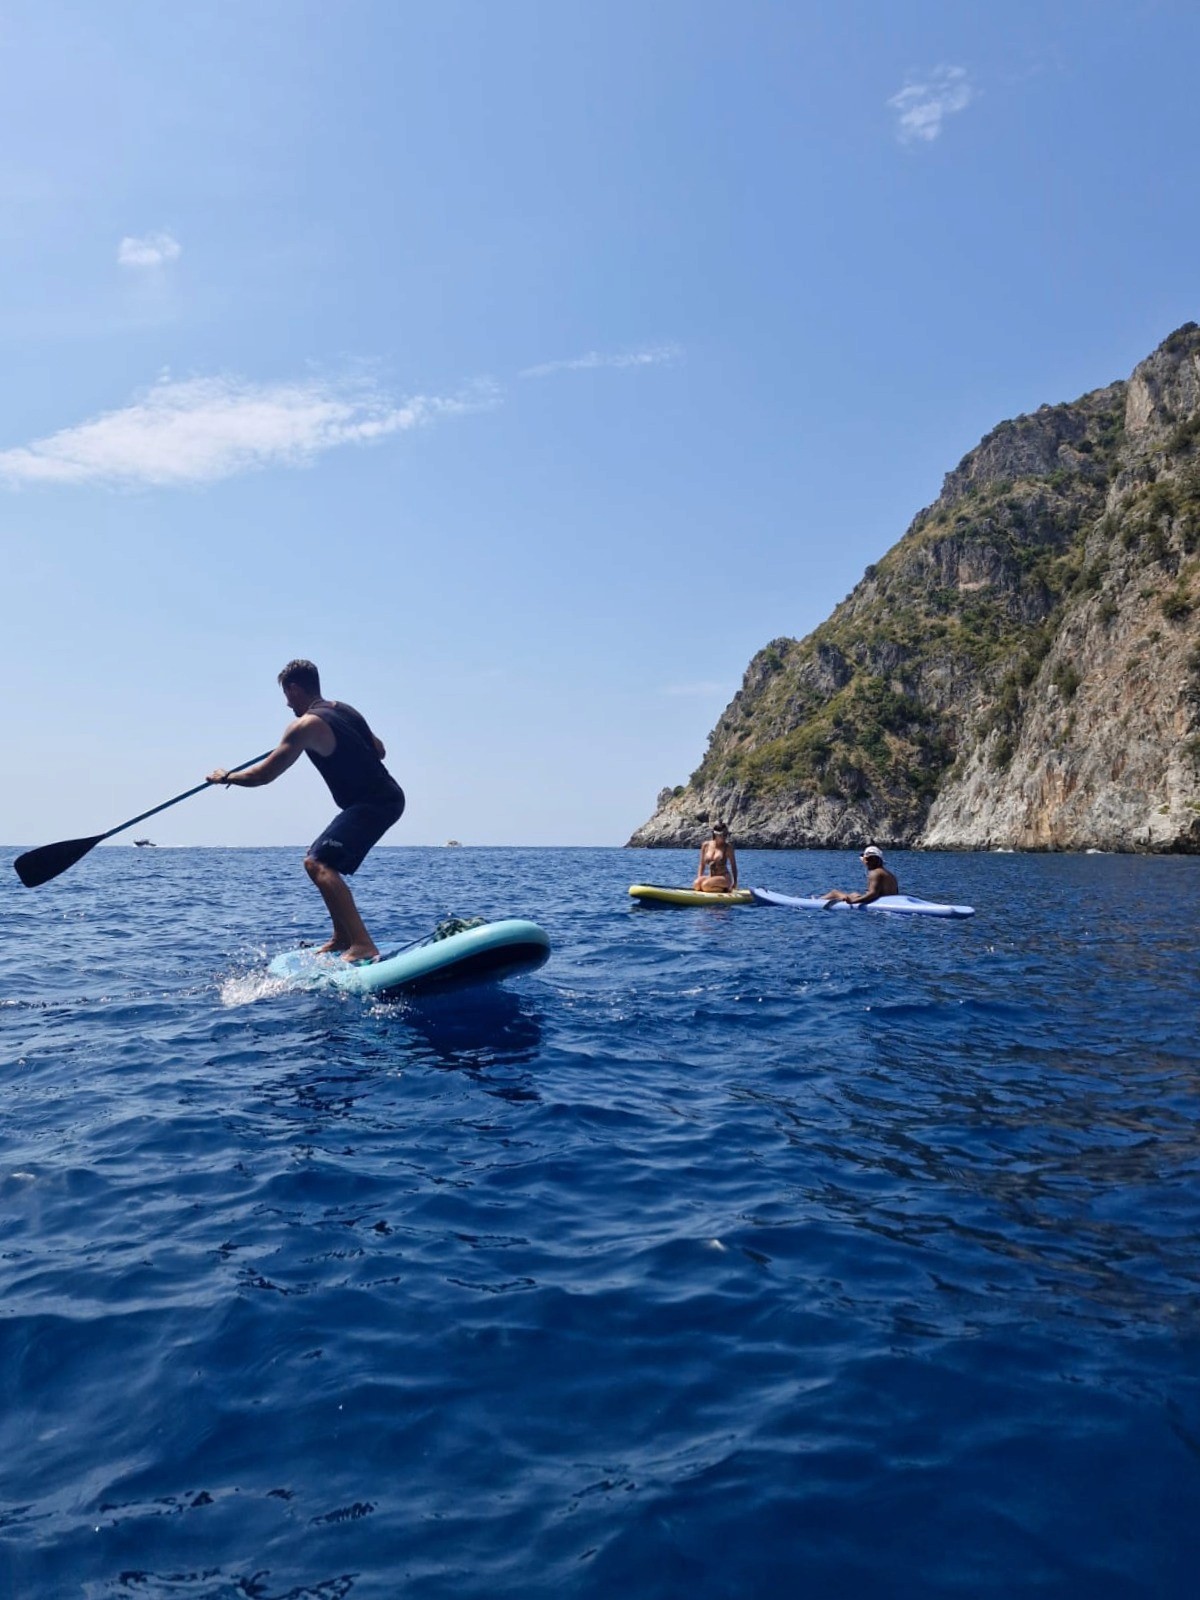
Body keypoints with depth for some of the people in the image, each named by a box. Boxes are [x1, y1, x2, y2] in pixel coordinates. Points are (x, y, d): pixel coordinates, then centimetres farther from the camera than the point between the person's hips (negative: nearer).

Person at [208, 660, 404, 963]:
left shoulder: (306, 725, -10)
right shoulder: (343, 709, 15)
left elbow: (264, 774, -7)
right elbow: (379, 750, 25)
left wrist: (225, 777, 10)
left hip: (374, 804, -10)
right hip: (385, 797, 10)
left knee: (319, 864, -18)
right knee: (318, 860, 19)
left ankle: (363, 946, -28)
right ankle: (342, 937, 21)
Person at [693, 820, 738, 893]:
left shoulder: (728, 847, -5)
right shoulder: (706, 845, 4)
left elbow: (733, 865, 1)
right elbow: (702, 865, 10)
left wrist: (735, 882, -4)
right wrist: (699, 878, -2)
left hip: (724, 878, -4)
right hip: (710, 877, 4)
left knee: (705, 885, -31)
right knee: (696, 885, -26)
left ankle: (725, 889, -4)